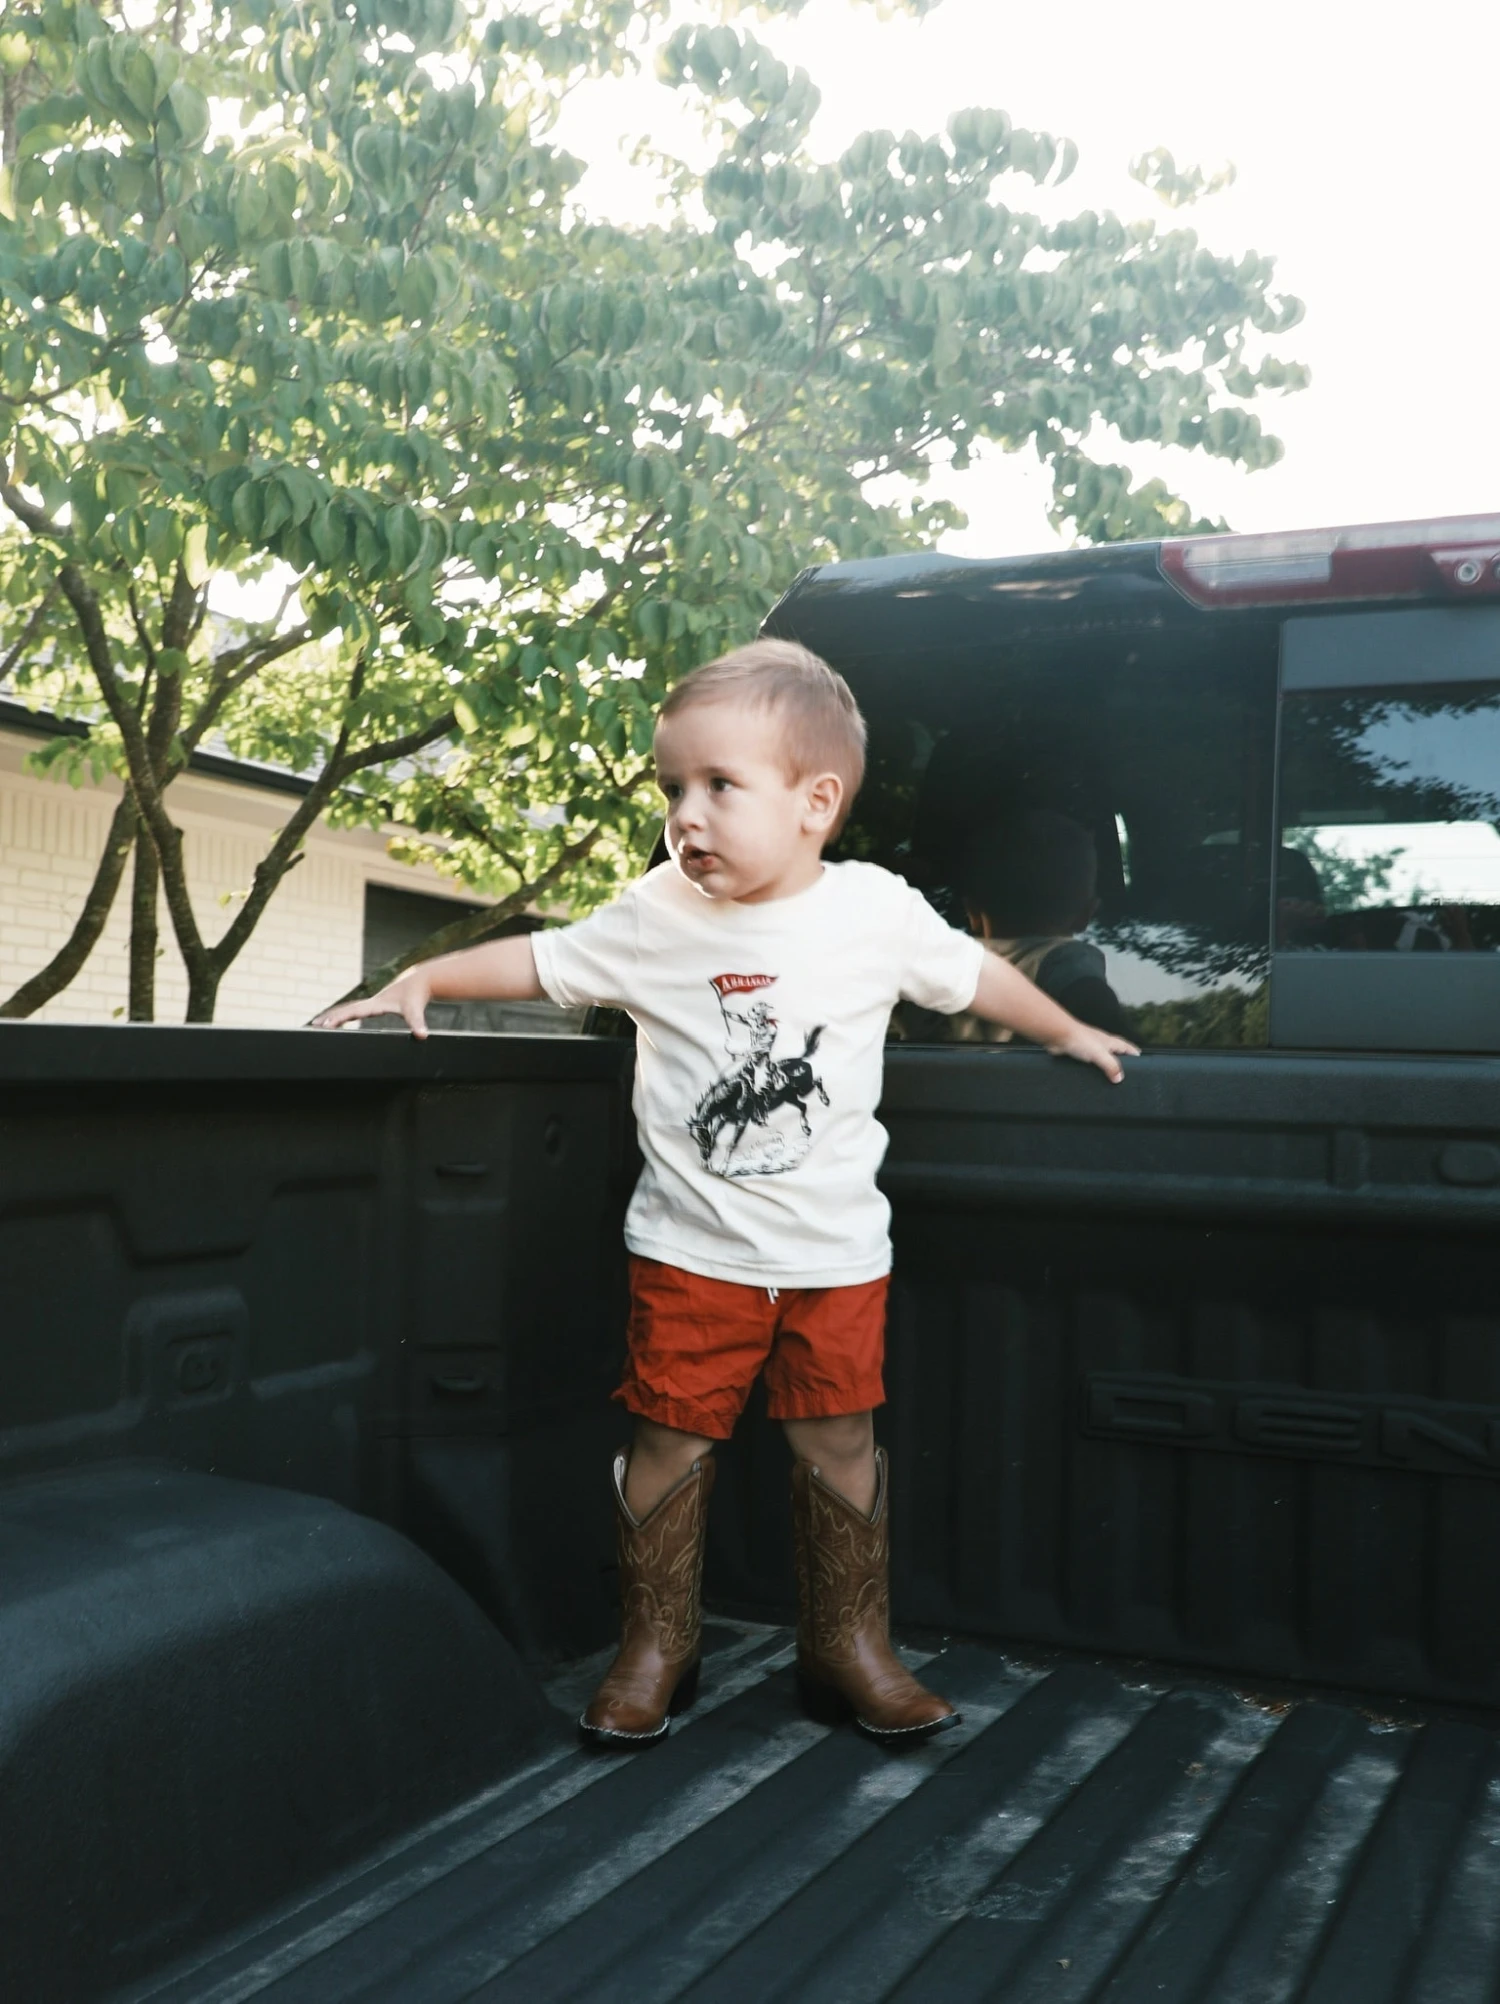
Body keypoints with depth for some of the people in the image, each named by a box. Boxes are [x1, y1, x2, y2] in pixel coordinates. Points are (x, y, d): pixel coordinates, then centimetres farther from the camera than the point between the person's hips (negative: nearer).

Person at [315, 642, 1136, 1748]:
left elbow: (971, 973, 11)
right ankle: (656, 1648, 23)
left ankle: (852, 1648, 25)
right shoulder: (658, 917, -5)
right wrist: (422, 978, 0)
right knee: (671, 1440, 4)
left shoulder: (877, 911, -5)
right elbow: (540, 960, 5)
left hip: (836, 1251, 0)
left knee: (839, 1445, 8)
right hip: (692, 1249, 0)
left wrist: (1067, 1030, 21)